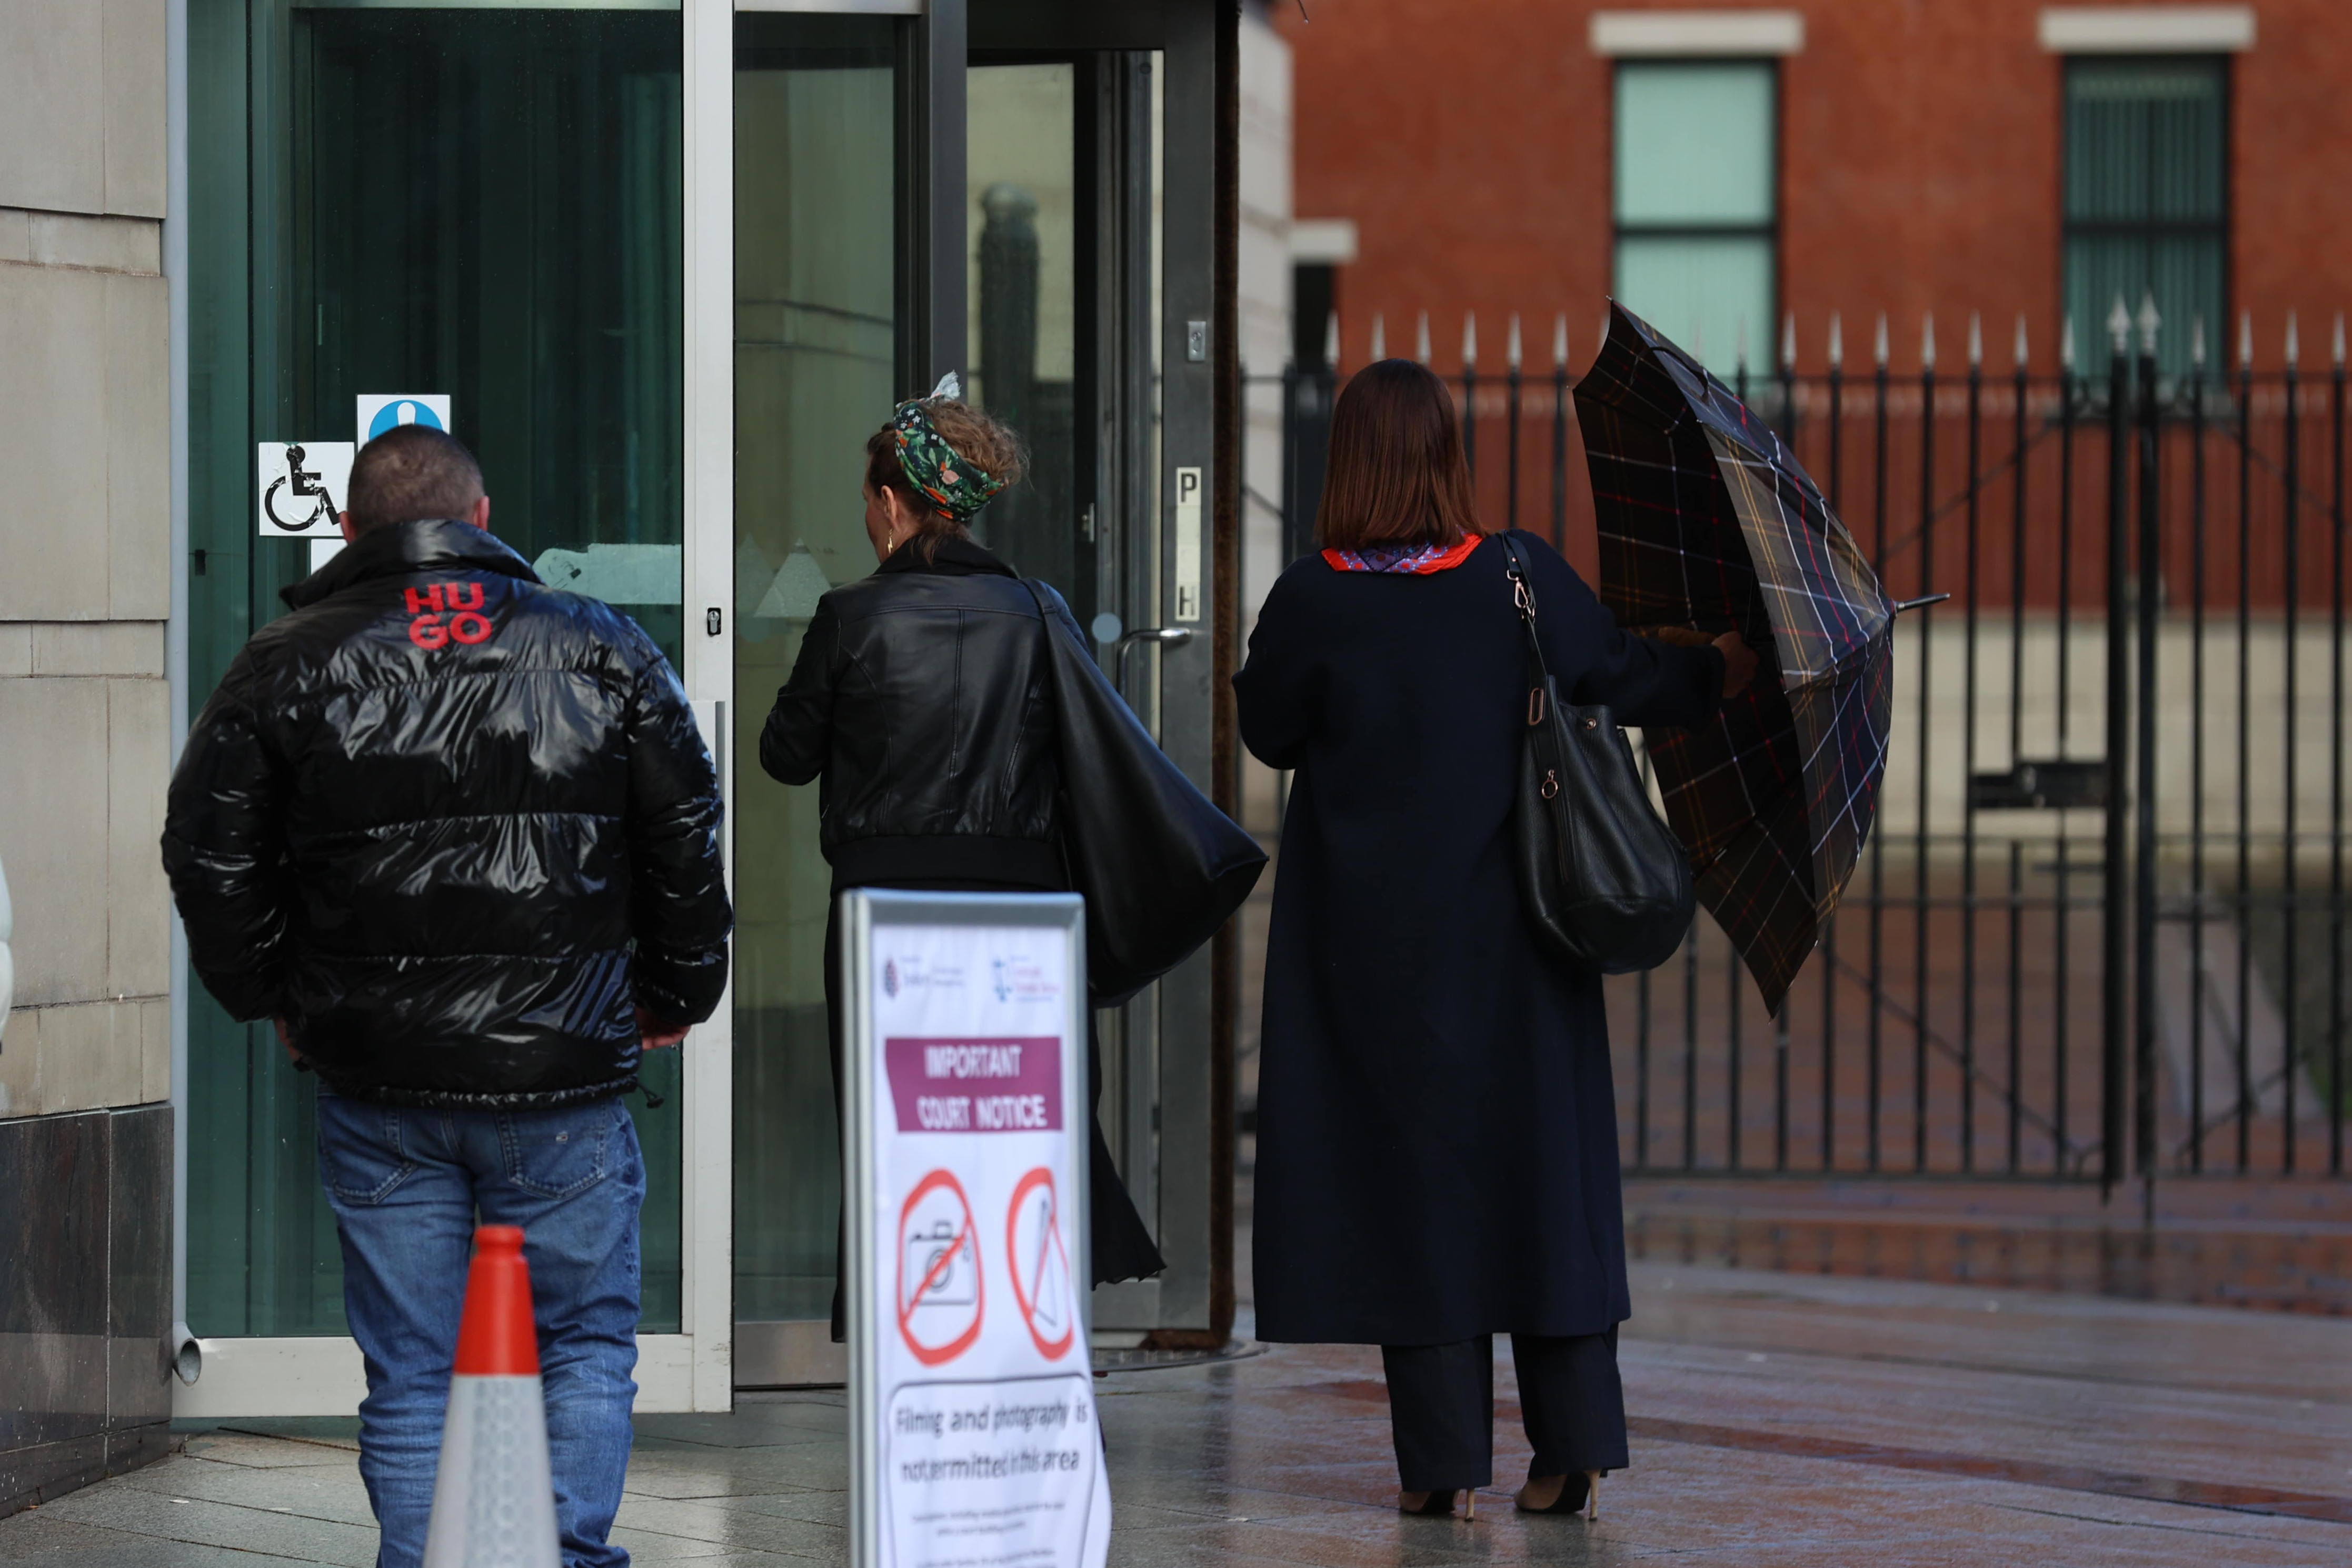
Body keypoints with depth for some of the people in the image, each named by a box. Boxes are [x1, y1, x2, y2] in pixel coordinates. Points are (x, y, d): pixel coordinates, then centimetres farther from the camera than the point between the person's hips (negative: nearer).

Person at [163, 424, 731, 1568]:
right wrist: (674, 997, 18)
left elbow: (208, 857, 2)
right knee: (586, 1343, 12)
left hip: (378, 1087, 0)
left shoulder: (286, 666, 1)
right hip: (565, 1080, 0)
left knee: (411, 1376, 7)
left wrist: (276, 999, 16)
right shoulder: (602, 649, 3)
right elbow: (687, 842, 5)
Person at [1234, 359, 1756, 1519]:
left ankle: (1443, 1455, 3)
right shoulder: (1522, 577, -8)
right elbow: (1625, 680, 4)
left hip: (1376, 932, -2)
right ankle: (1572, 1442, 7)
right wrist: (1720, 671, 22)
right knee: (1540, 1157, 9)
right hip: (1511, 923, 2)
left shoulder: (1310, 605, -13)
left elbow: (1269, 733, 2)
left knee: (1410, 1164, 4)